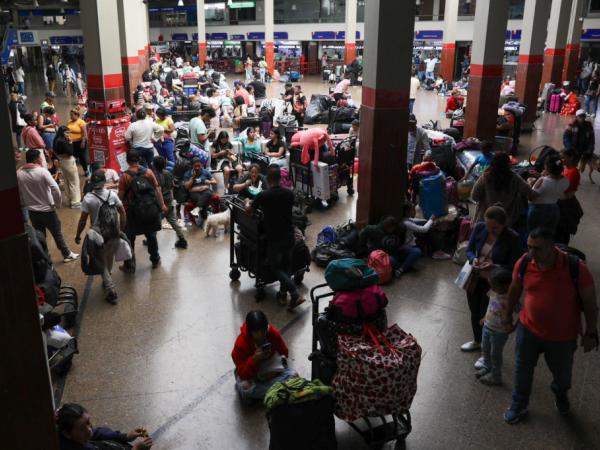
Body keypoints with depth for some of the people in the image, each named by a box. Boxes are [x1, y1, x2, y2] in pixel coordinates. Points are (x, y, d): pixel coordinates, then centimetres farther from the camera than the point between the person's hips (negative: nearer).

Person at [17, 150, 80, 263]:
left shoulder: (18, 174, -5)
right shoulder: (42, 171, -18)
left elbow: (18, 193, 3)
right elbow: (56, 189, -24)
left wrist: (25, 204, 18)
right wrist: (57, 204, -9)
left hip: (32, 211, 4)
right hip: (47, 209, -4)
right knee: (57, 233, 13)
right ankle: (67, 254, 26)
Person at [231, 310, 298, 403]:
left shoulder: (274, 333, -17)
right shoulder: (241, 343, -27)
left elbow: (284, 352, 0)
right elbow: (242, 374, -27)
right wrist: (254, 359, -42)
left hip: (271, 369, 4)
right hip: (249, 372, -4)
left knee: (293, 375, -22)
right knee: (245, 388, -37)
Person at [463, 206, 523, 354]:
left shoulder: (512, 238, -20)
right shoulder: (479, 228, -8)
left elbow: (514, 267, -17)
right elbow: (469, 250, 2)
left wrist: (495, 267, -33)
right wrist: (473, 259, -20)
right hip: (475, 279, 5)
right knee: (475, 313, 23)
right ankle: (477, 341, 50)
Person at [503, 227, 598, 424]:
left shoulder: (575, 268, -27)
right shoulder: (524, 264, -17)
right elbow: (515, 291, 2)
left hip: (562, 336, -1)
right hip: (528, 329, 2)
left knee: (562, 373, 23)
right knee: (522, 370, 16)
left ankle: (560, 393, 58)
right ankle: (519, 406, 43)